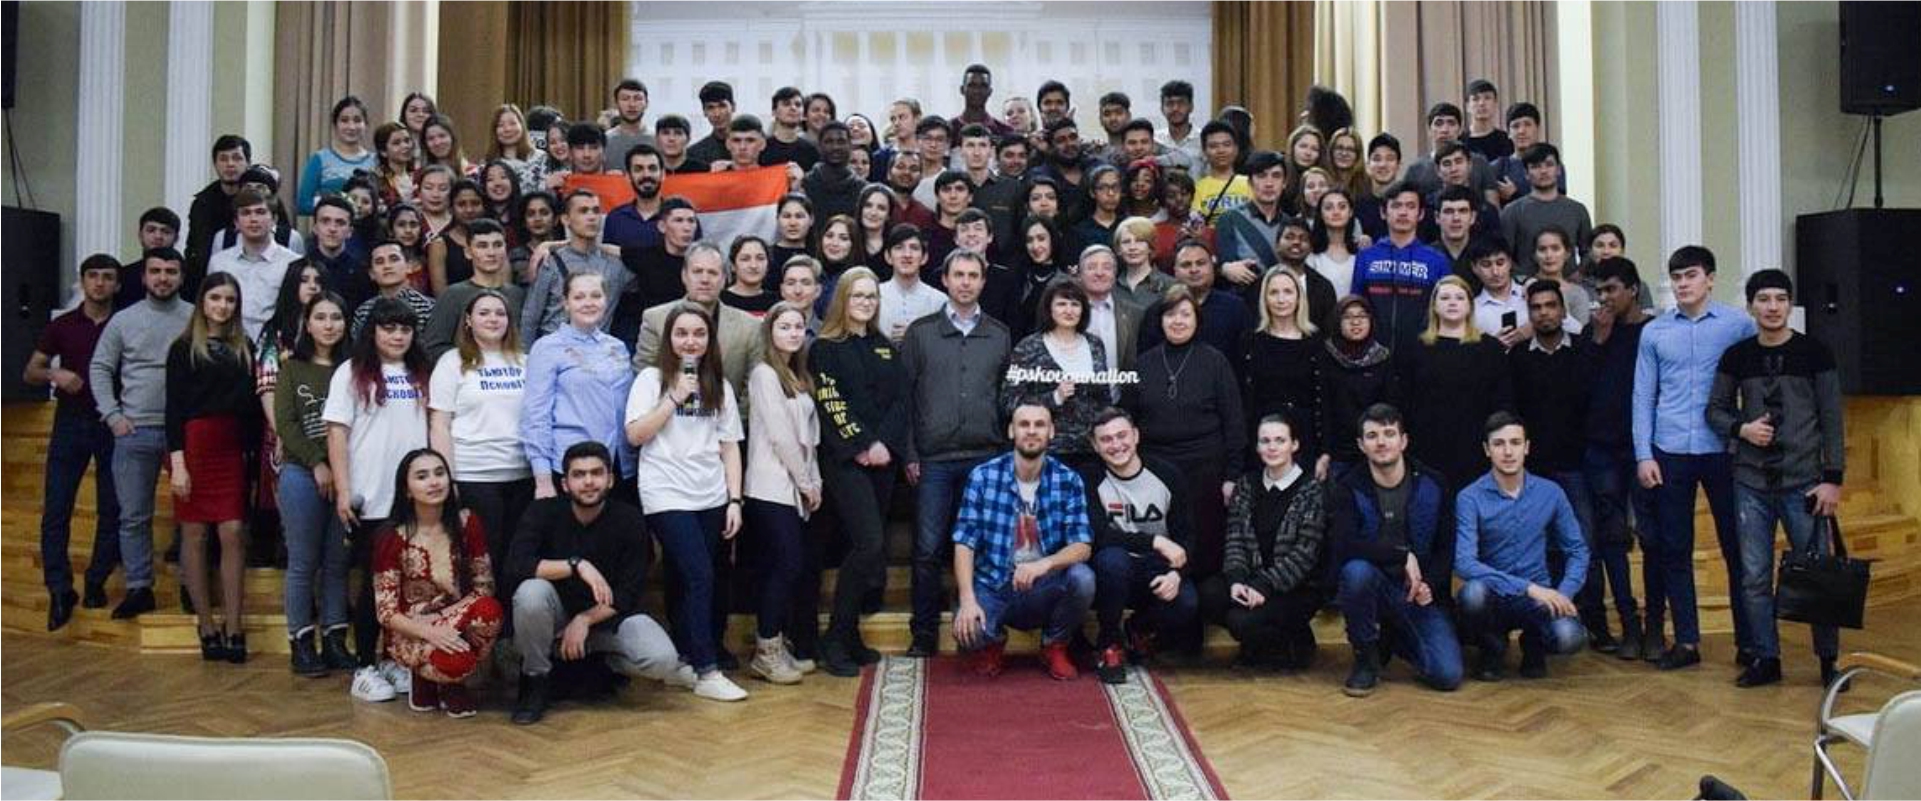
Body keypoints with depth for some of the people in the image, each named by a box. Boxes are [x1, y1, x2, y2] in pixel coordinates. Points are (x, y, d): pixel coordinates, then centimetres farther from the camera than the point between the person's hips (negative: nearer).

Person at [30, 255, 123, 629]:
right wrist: (55, 375, -15)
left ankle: (97, 581, 18)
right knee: (55, 509, -4)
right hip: (70, 420, 1)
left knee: (111, 509, 3)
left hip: (113, 424, 0)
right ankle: (60, 592, 2)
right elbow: (30, 373, 6)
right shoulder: (62, 326, 5)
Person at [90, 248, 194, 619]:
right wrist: (112, 414, 0)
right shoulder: (123, 320, 7)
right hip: (135, 431, 2)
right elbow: (99, 368, 10)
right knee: (134, 516, 6)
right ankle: (139, 588, 14)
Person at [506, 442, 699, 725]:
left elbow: (628, 593, -10)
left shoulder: (628, 519, -12)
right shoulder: (544, 512, -13)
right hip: (557, 616, 0)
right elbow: (515, 566, -28)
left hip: (607, 616, 1)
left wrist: (585, 620, -22)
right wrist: (576, 565, -35)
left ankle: (609, 662, 11)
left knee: (662, 660, -26)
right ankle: (536, 680, -9)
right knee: (531, 592, -34)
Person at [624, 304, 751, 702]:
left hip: (711, 498, 4)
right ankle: (707, 672, -11)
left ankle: (685, 659, 17)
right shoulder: (652, 378, 3)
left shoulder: (719, 386, 13)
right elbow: (635, 435, -7)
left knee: (686, 582, 5)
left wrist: (735, 500, 4)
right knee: (700, 578, -14)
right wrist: (675, 398, -11)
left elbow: (730, 446, 11)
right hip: (668, 496, -4)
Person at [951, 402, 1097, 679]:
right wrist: (967, 599, -23)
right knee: (967, 630, -31)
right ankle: (993, 644, 11)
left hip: (1044, 588, 1)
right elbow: (964, 543, -9)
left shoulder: (1068, 481, -3)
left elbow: (1082, 546, -10)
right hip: (993, 586, -1)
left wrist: (1045, 563, -31)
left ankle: (1054, 646, 3)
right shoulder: (983, 476, -6)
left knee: (1081, 577, -30)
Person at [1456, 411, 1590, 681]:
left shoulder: (1550, 493, 0)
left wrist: (1563, 594, -11)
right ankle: (1493, 647, 0)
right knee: (1473, 593, -36)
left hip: (1539, 597, 2)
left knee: (1569, 638, -29)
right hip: (1494, 598, -1)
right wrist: (1528, 587, -27)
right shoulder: (1470, 498, -11)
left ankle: (1534, 644, 11)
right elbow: (1464, 562, -22)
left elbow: (1577, 550, 7)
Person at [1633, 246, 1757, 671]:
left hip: (1722, 449, -2)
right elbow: (1643, 396, 7)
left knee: (1736, 547, 3)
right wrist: (1643, 454, 2)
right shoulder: (1654, 332, 7)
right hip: (1669, 453, 2)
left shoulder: (1738, 325, 2)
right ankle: (1686, 640, 16)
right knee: (1674, 550, 6)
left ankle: (1748, 641, 13)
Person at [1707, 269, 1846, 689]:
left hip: (1803, 482, -2)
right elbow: (1716, 410, 11)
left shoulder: (1815, 353, -1)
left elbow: (1831, 419, -1)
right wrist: (1742, 428, -10)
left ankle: (1828, 660, 15)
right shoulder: (1736, 357, 4)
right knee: (1755, 577, 5)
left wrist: (1833, 479, -6)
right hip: (1751, 483, 2)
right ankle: (1766, 659, 15)